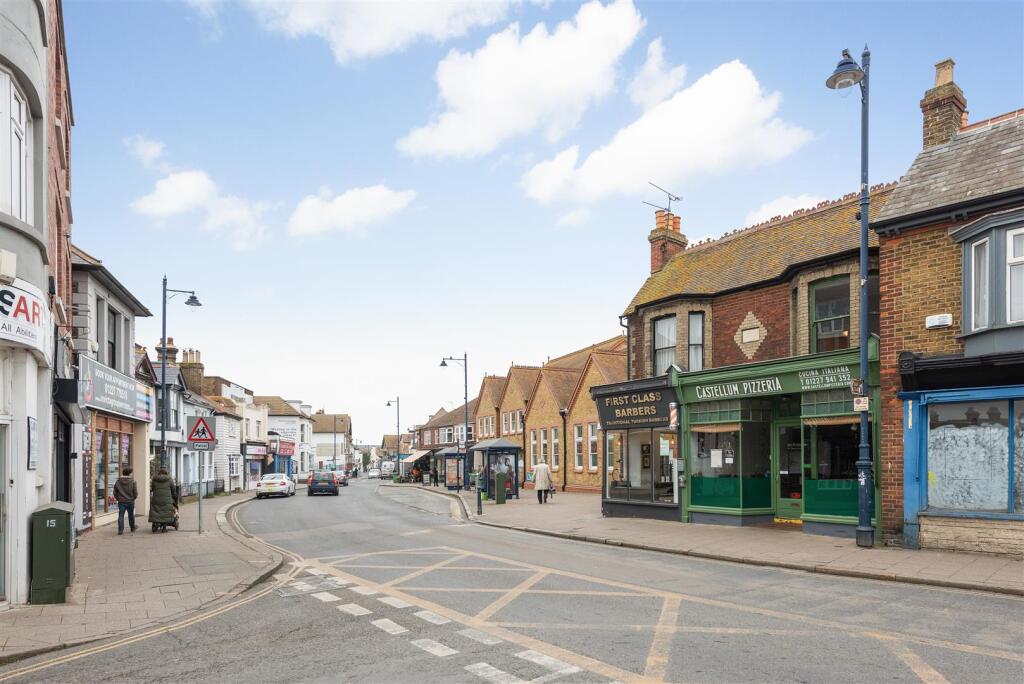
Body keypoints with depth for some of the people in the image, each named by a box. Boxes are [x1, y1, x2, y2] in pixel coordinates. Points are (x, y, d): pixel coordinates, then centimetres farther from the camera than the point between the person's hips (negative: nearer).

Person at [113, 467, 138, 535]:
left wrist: (118, 498, 17)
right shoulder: (133, 481, -9)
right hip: (130, 501, -1)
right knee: (131, 515, 14)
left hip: (121, 502, 1)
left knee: (121, 516, 1)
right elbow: (136, 493, -8)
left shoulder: (118, 482, 0)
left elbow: (115, 493, 5)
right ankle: (132, 528, 28)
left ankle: (120, 530, -7)